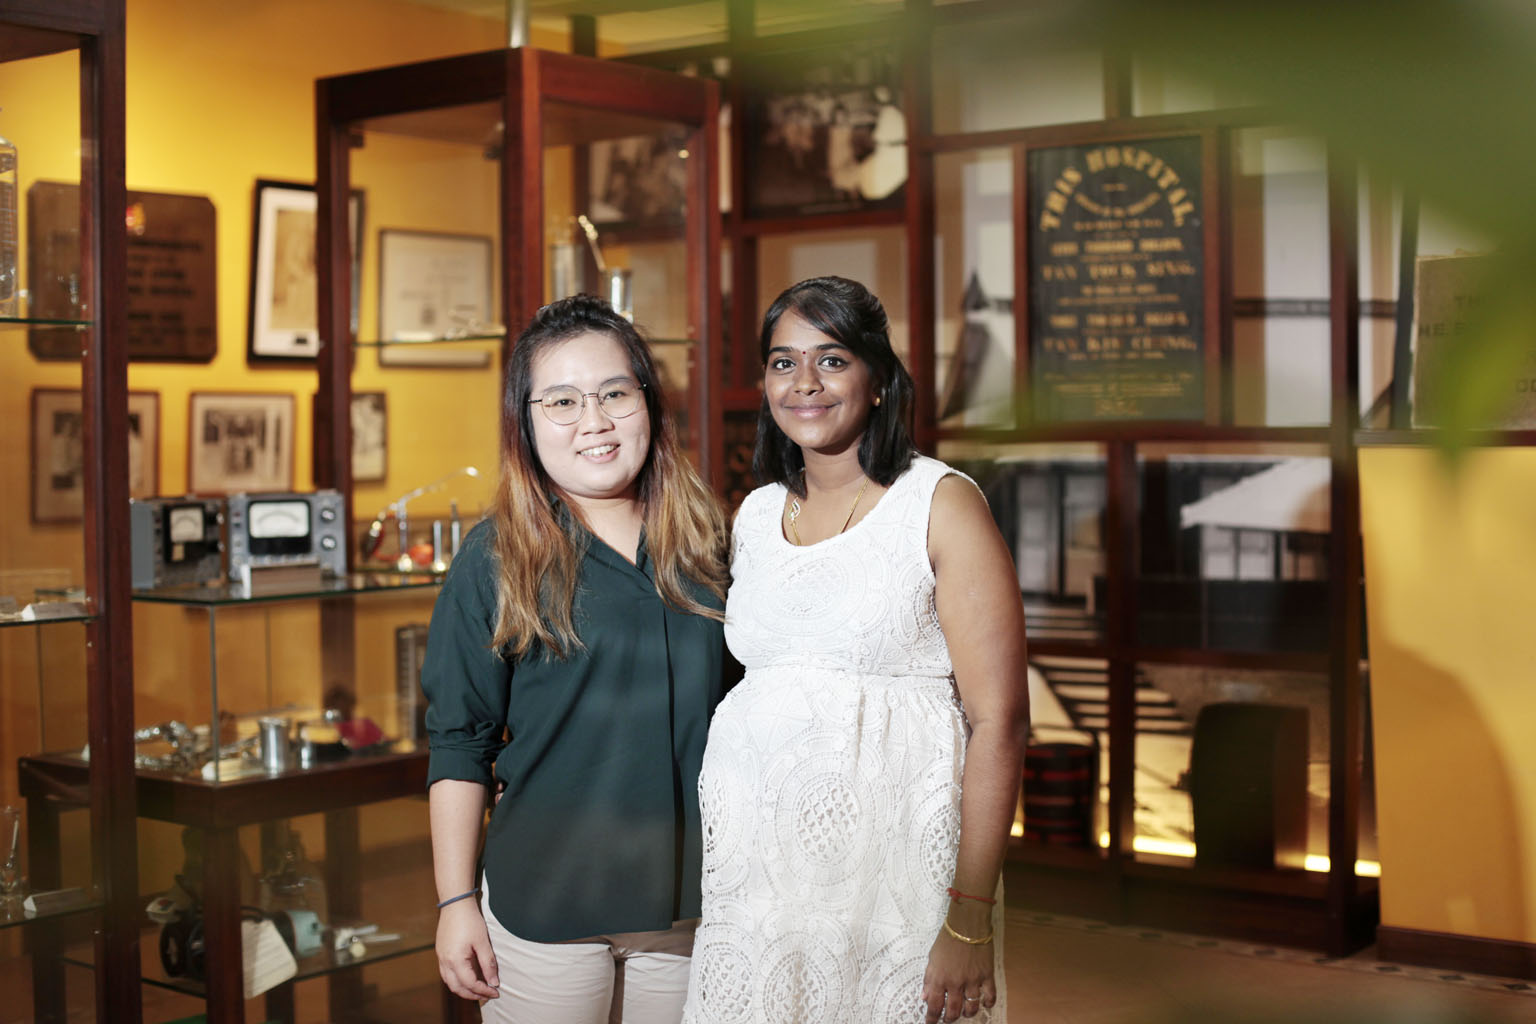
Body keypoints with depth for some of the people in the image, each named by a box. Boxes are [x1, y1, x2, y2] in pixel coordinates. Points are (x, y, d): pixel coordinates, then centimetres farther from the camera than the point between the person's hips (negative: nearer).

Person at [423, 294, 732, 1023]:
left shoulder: (704, 543, 3)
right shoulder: (495, 560, -6)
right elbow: (459, 744, -4)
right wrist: (456, 901, -6)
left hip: (689, 904, 3)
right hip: (544, 906, -3)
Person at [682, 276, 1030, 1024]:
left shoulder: (940, 505, -6)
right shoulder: (754, 517, 11)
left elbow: (999, 721, -11)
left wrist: (970, 920, -16)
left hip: (890, 868, -4)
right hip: (754, 868, 5)